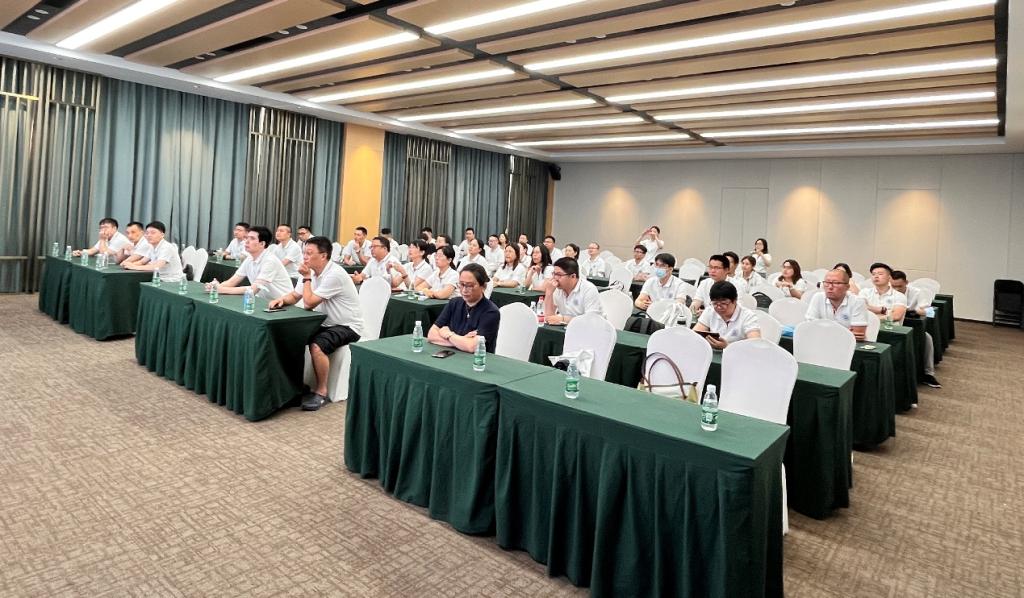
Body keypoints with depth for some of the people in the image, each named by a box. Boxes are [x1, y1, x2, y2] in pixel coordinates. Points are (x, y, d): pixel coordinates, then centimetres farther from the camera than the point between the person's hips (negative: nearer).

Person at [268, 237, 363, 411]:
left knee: (316, 346, -31)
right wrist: (282, 299, -11)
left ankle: (321, 391, -12)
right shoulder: (312, 272, 4)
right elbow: (294, 296, 11)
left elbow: (309, 304, -23)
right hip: (325, 323, 9)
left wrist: (306, 278, -15)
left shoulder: (334, 274, -24)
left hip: (347, 326, -9)